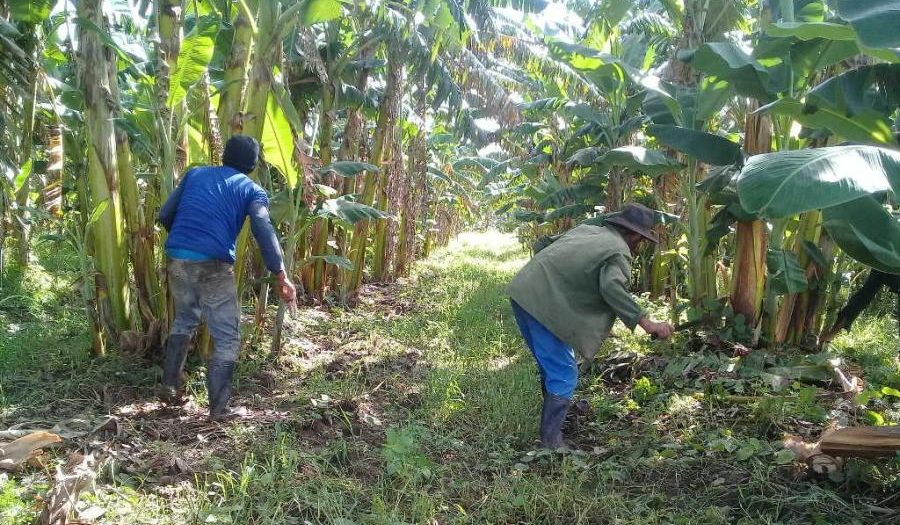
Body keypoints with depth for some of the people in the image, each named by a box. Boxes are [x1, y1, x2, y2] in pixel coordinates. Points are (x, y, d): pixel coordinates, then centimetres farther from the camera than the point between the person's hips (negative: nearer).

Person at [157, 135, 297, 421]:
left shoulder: (195, 174, 19)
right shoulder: (252, 189, 7)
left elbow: (165, 216, 20)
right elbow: (263, 230, -12)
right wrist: (281, 276, -17)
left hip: (176, 258, 5)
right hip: (213, 264, -5)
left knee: (184, 321, 29)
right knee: (227, 337, 7)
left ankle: (170, 388, 35)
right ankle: (218, 408, 6)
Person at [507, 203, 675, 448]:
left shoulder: (586, 229, 19)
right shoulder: (619, 253, -5)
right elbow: (612, 288, -24)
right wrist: (645, 322, -23)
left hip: (522, 291, 9)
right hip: (542, 303, -9)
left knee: (551, 363, 27)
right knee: (563, 373, -1)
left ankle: (558, 409, 46)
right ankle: (551, 442, 4)